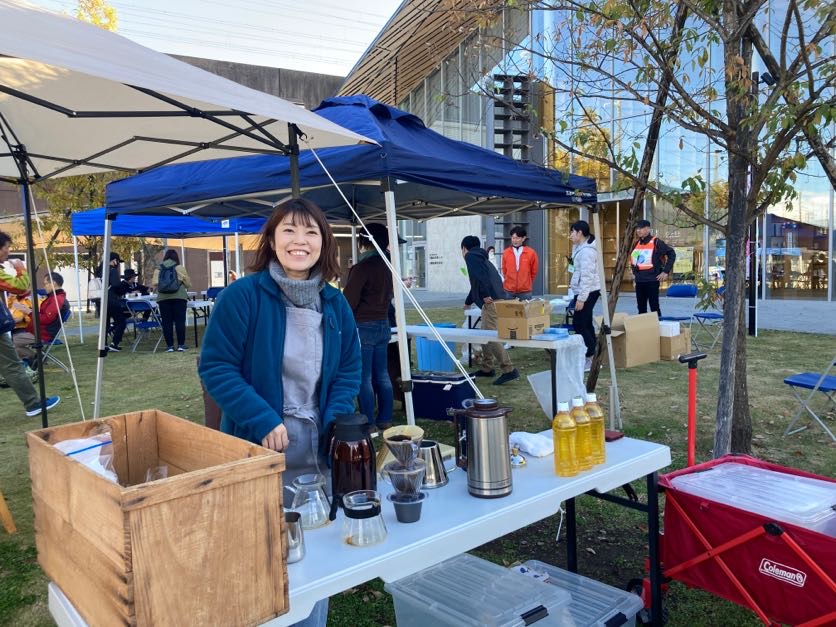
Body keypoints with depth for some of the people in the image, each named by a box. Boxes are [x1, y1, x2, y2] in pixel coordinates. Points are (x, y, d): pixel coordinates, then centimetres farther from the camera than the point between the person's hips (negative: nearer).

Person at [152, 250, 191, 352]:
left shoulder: (158, 269, 6)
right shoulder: (179, 268, 2)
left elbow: (154, 283, -1)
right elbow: (188, 284, 5)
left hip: (163, 298, 2)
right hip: (179, 297, -2)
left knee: (166, 322, 5)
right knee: (180, 321, 3)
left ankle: (169, 345, 5)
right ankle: (181, 344, 3)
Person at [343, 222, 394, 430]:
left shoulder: (361, 267, -15)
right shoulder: (386, 266, 7)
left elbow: (348, 302, -16)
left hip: (363, 327, -7)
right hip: (383, 325, 8)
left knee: (364, 378, 0)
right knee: (381, 375, 13)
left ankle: (368, 424, 5)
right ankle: (385, 419, 19)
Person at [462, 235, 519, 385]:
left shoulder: (470, 256, 1)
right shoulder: (481, 257, 30)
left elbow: (481, 276, -19)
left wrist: (486, 295, -20)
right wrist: (468, 302, 56)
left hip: (491, 301, -10)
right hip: (498, 299, 10)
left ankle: (509, 370, -14)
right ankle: (486, 368, 25)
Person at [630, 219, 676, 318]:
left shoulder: (656, 242, -6)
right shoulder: (636, 244, 13)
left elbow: (672, 254, -6)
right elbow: (632, 259, 29)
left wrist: (666, 271, -8)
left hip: (652, 280, -6)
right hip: (639, 281, 6)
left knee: (654, 307, -3)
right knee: (641, 308, 9)